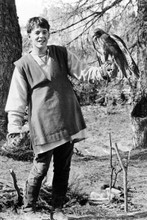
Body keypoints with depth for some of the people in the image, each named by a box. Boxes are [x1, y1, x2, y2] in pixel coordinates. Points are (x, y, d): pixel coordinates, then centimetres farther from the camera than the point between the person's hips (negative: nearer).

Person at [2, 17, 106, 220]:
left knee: (63, 169, 9)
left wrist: (95, 72, -20)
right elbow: (17, 102, -1)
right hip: (42, 125, -3)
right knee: (41, 168, -5)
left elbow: (82, 71, 4)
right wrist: (14, 131, -8)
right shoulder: (23, 65, 1)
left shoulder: (61, 54, 9)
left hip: (68, 122, 3)